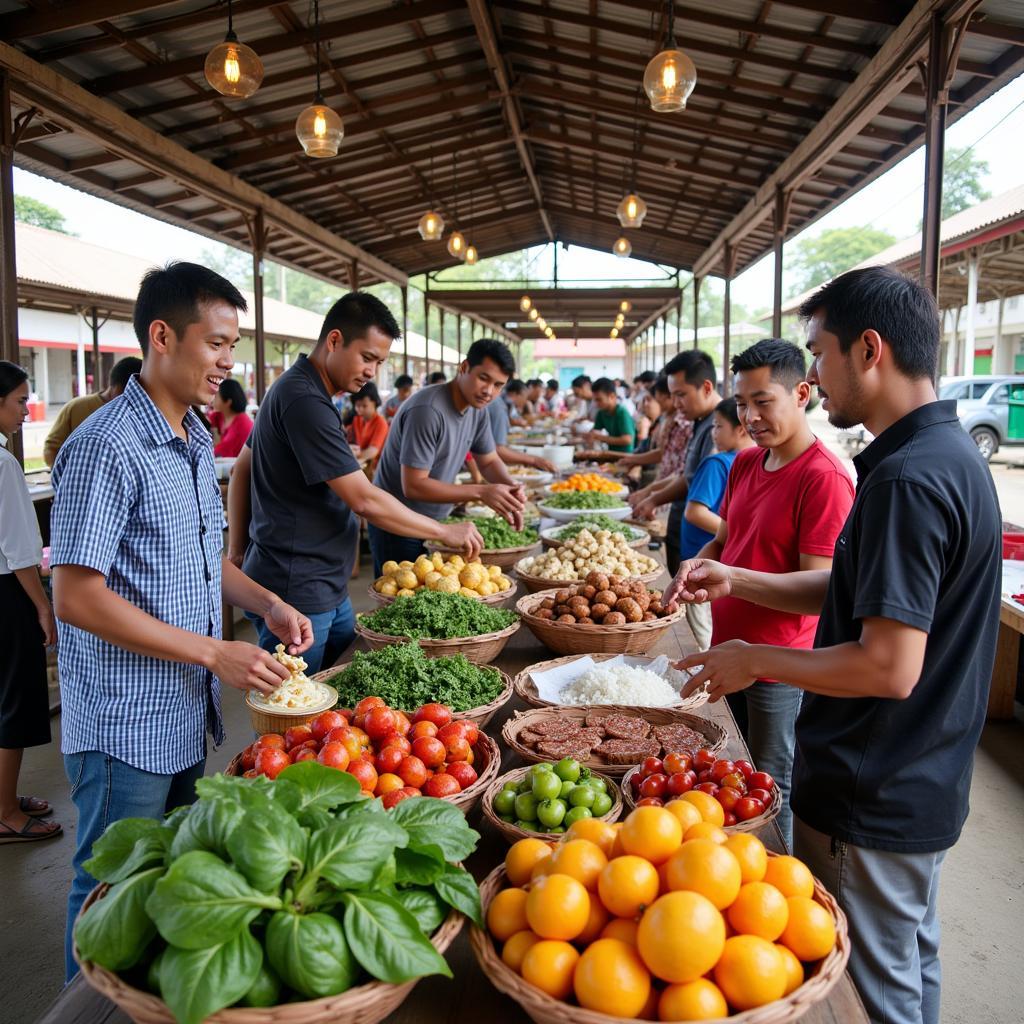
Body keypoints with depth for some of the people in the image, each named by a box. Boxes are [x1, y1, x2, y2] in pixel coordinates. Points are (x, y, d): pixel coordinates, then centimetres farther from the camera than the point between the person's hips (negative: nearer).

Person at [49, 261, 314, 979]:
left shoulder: (196, 441, 8)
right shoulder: (108, 447, -20)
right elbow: (78, 597, -22)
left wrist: (267, 604, 2)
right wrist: (214, 652, -22)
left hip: (190, 716, 9)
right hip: (125, 728, -8)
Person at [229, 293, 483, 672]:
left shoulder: (297, 389, 12)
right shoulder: (305, 402, -21)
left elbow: (241, 472, 18)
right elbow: (364, 501, -23)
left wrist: (238, 551, 16)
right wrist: (445, 533, -12)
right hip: (297, 594, -10)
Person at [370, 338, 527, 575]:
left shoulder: (478, 410, 0)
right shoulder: (428, 410, -26)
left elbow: (489, 461, 12)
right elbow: (413, 486, -27)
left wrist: (510, 486, -11)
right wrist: (481, 492, -29)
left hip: (435, 523, 8)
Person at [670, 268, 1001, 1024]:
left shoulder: (908, 480, -27)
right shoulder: (949, 454, 6)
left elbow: (889, 666, -30)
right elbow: (857, 594, 12)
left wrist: (755, 661, -17)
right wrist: (736, 580, 5)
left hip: (872, 808, -9)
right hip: (922, 790, 10)